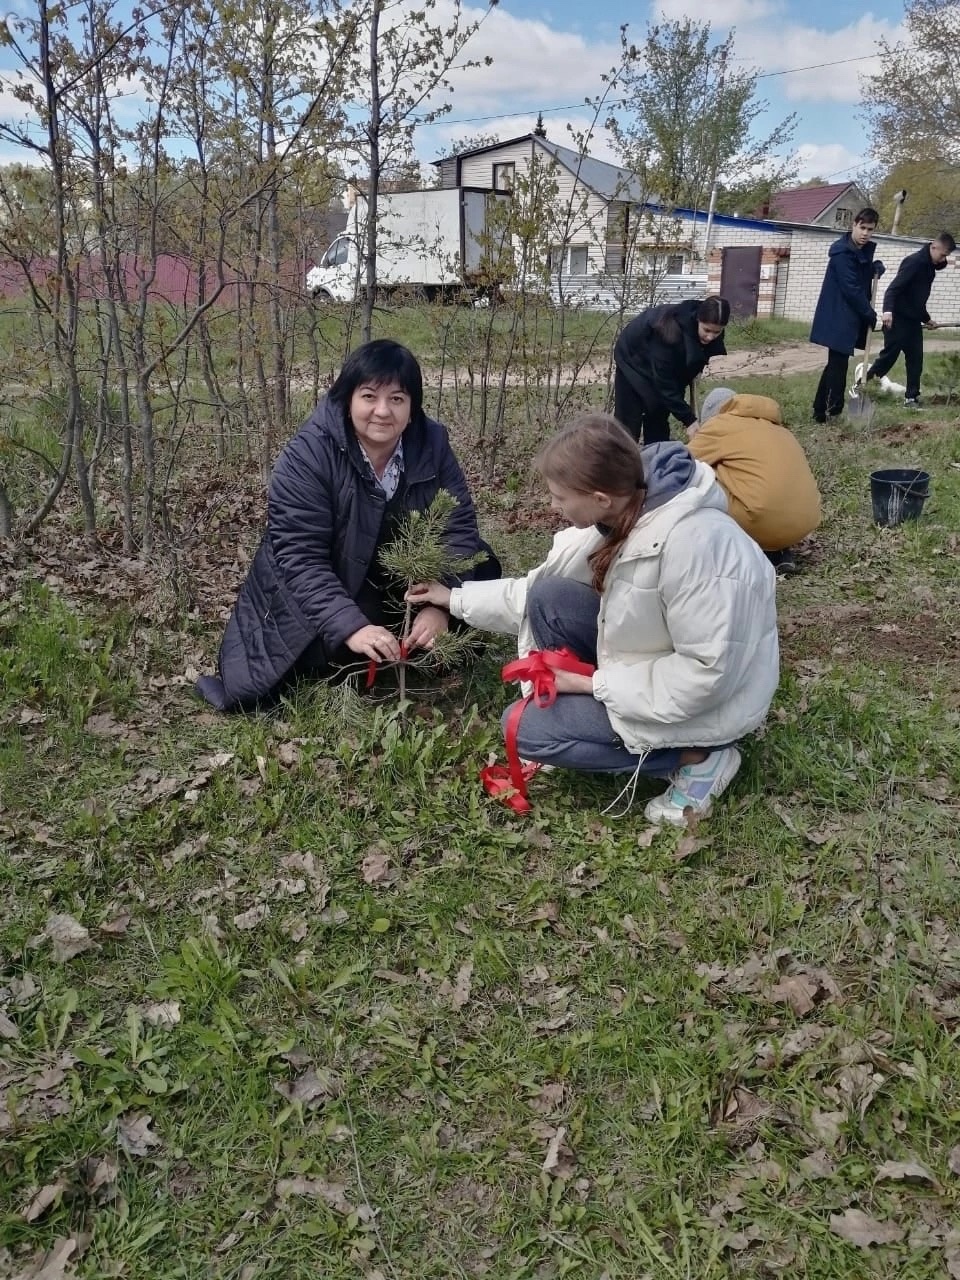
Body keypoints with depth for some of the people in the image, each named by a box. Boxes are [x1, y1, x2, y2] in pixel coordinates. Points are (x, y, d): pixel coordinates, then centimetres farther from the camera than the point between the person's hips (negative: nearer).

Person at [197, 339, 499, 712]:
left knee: (481, 567, -15)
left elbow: (459, 528, -14)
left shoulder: (432, 444, -13)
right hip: (315, 598, -3)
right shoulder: (307, 455, -25)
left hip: (399, 585, 3)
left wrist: (440, 606, -29)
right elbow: (301, 557, -29)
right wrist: (350, 626, -41)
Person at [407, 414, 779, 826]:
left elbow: (706, 672, -29)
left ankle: (696, 756, -4)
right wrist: (456, 598, 5)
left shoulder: (692, 543, -35)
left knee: (526, 730, -10)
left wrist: (593, 683, -22)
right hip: (651, 661, 8)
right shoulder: (622, 510, -9)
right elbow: (536, 587, 4)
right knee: (547, 599, -8)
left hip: (708, 698, -8)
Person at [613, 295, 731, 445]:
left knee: (658, 420, 4)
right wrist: (689, 420, -36)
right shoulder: (672, 331, -40)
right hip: (633, 359, -6)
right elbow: (665, 383, -36)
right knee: (629, 423, -6)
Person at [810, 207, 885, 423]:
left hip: (851, 317, 9)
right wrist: (870, 314, -16)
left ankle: (821, 410, 21)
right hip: (838, 318, -9)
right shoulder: (842, 252, -17)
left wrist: (876, 268, 2)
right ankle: (832, 411, -5)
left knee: (836, 363, 13)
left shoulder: (866, 250, 10)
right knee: (838, 364, -9)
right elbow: (851, 289, -21)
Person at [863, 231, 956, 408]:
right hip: (897, 319, -9)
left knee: (916, 359, 6)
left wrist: (926, 319, 29)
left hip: (913, 321, 9)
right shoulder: (914, 261, -15)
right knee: (889, 356, -5)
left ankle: (912, 397, 11)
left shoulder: (930, 266, 13)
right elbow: (893, 287, -26)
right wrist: (887, 310, -40)